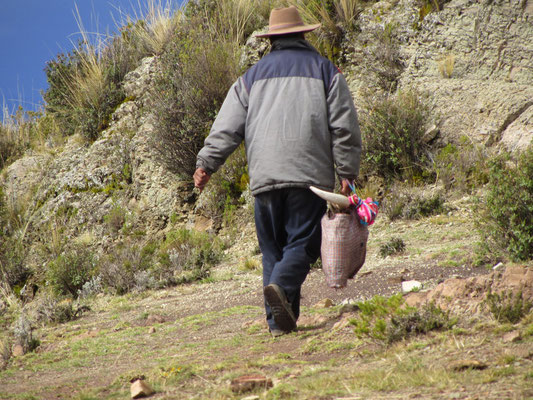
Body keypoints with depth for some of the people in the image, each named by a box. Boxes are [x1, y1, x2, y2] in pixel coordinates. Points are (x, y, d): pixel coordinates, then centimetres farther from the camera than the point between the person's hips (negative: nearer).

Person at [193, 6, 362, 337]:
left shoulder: (254, 76, 18)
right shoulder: (325, 70, 11)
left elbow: (227, 127, 10)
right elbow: (344, 126, 4)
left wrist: (207, 163, 10)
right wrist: (347, 171, 7)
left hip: (264, 176, 2)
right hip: (309, 173, -2)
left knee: (273, 248, 8)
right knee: (302, 243, -3)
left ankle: (279, 321, 0)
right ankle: (281, 286, -31)